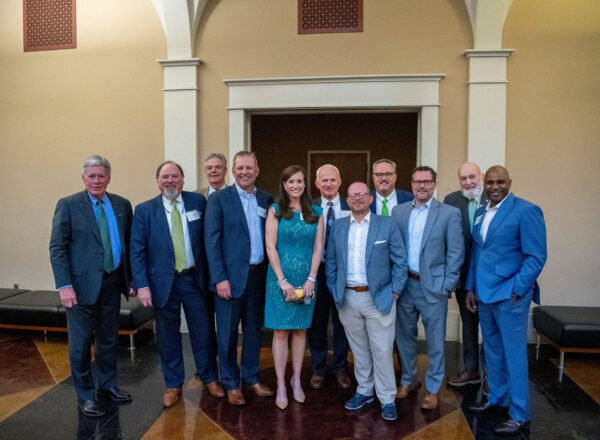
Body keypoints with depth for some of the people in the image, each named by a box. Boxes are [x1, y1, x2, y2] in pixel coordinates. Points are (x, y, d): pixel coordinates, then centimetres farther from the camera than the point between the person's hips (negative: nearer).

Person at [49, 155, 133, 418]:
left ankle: (107, 385, 34)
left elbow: (128, 243, 10)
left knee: (109, 339, 16)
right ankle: (85, 395, 23)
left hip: (112, 282, 4)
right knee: (80, 342, 7)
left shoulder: (122, 205, 6)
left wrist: (132, 277, 7)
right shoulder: (68, 205, -5)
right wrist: (64, 285, -15)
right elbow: (57, 248, -8)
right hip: (82, 284, -4)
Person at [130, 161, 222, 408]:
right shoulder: (144, 210, -1)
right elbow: (137, 251, -2)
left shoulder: (198, 202, 1)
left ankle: (210, 378, 31)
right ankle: (173, 385, 30)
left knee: (203, 331, 10)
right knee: (168, 336, 12)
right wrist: (142, 285, -9)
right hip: (163, 282, 0)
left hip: (195, 279, 1)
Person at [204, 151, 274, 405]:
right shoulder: (219, 199, -4)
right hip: (231, 276, -4)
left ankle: (251, 377, 32)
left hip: (258, 275, 4)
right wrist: (220, 278, -14)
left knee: (254, 329, 15)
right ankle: (231, 384, 24)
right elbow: (211, 241, -8)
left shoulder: (266, 200, 7)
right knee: (228, 332, 7)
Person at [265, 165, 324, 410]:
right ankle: (281, 386, 11)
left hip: (306, 279, 2)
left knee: (300, 330, 10)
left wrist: (311, 279, -7)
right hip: (280, 278, -2)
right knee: (281, 332, 2)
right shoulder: (275, 211, 0)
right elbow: (271, 247, -5)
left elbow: (318, 248, 4)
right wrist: (283, 281, -12)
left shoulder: (316, 213, 7)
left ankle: (296, 380, 23)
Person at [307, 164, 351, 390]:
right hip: (317, 270, 0)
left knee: (342, 321, 11)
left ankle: (340, 368, 30)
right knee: (316, 322, 10)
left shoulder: (351, 207, 0)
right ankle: (318, 369, 28)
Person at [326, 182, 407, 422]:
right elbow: (331, 261, 11)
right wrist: (334, 290, 5)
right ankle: (364, 391, 31)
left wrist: (395, 291, -4)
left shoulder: (387, 225, -2)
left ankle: (387, 399, 16)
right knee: (359, 349, 15)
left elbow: (400, 260, 0)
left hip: (379, 298, -3)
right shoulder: (338, 226, 7)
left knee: (382, 350, 2)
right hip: (348, 298, 3)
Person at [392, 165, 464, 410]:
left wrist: (447, 285, -9)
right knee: (404, 336, 15)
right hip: (404, 284, 3)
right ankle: (409, 379, 35)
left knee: (435, 341, 7)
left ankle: (432, 389, 25)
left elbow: (456, 252, -5)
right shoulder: (398, 211, 6)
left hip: (433, 287, -3)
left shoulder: (450, 213, -4)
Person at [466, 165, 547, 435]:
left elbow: (536, 256, -12)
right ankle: (496, 398, 35)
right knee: (492, 351, 18)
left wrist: (516, 291, -15)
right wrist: (470, 288, 12)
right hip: (483, 294, 7)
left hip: (510, 295, -7)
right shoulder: (480, 213, 11)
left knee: (513, 354, 2)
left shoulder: (526, 211, -10)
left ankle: (520, 415, 16)